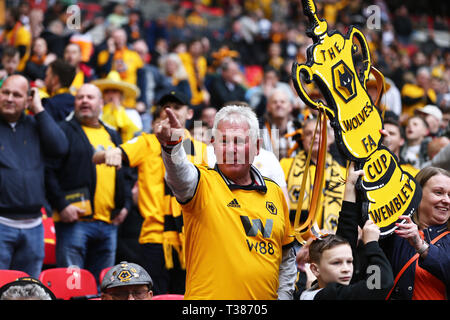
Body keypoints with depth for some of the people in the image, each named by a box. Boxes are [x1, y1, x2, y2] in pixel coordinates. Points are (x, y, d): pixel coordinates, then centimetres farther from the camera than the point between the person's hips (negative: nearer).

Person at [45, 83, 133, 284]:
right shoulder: (64, 131, 1)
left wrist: (125, 205, 12)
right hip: (75, 220, -6)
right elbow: (48, 171, -7)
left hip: (109, 224, 6)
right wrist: (61, 206, -15)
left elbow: (125, 174, 26)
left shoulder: (112, 136, 21)